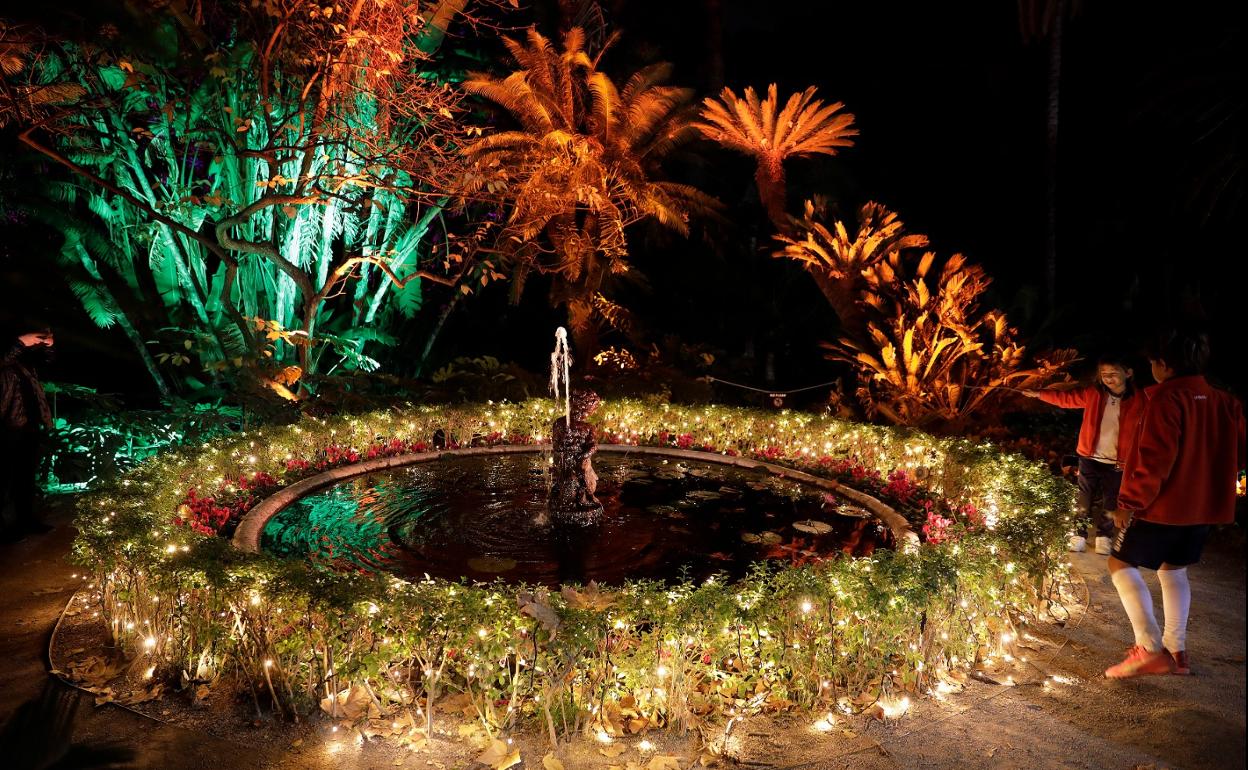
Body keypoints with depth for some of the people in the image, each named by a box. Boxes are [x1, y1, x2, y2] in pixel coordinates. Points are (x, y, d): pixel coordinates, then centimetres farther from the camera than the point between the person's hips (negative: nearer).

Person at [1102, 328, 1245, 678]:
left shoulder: (1167, 399, -18)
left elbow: (1154, 459, -22)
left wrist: (1129, 503, -17)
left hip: (1162, 505, -8)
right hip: (1203, 505, 8)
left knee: (1121, 563, 3)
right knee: (1173, 568, 21)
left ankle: (1150, 648, -6)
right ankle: (1176, 649, 22)